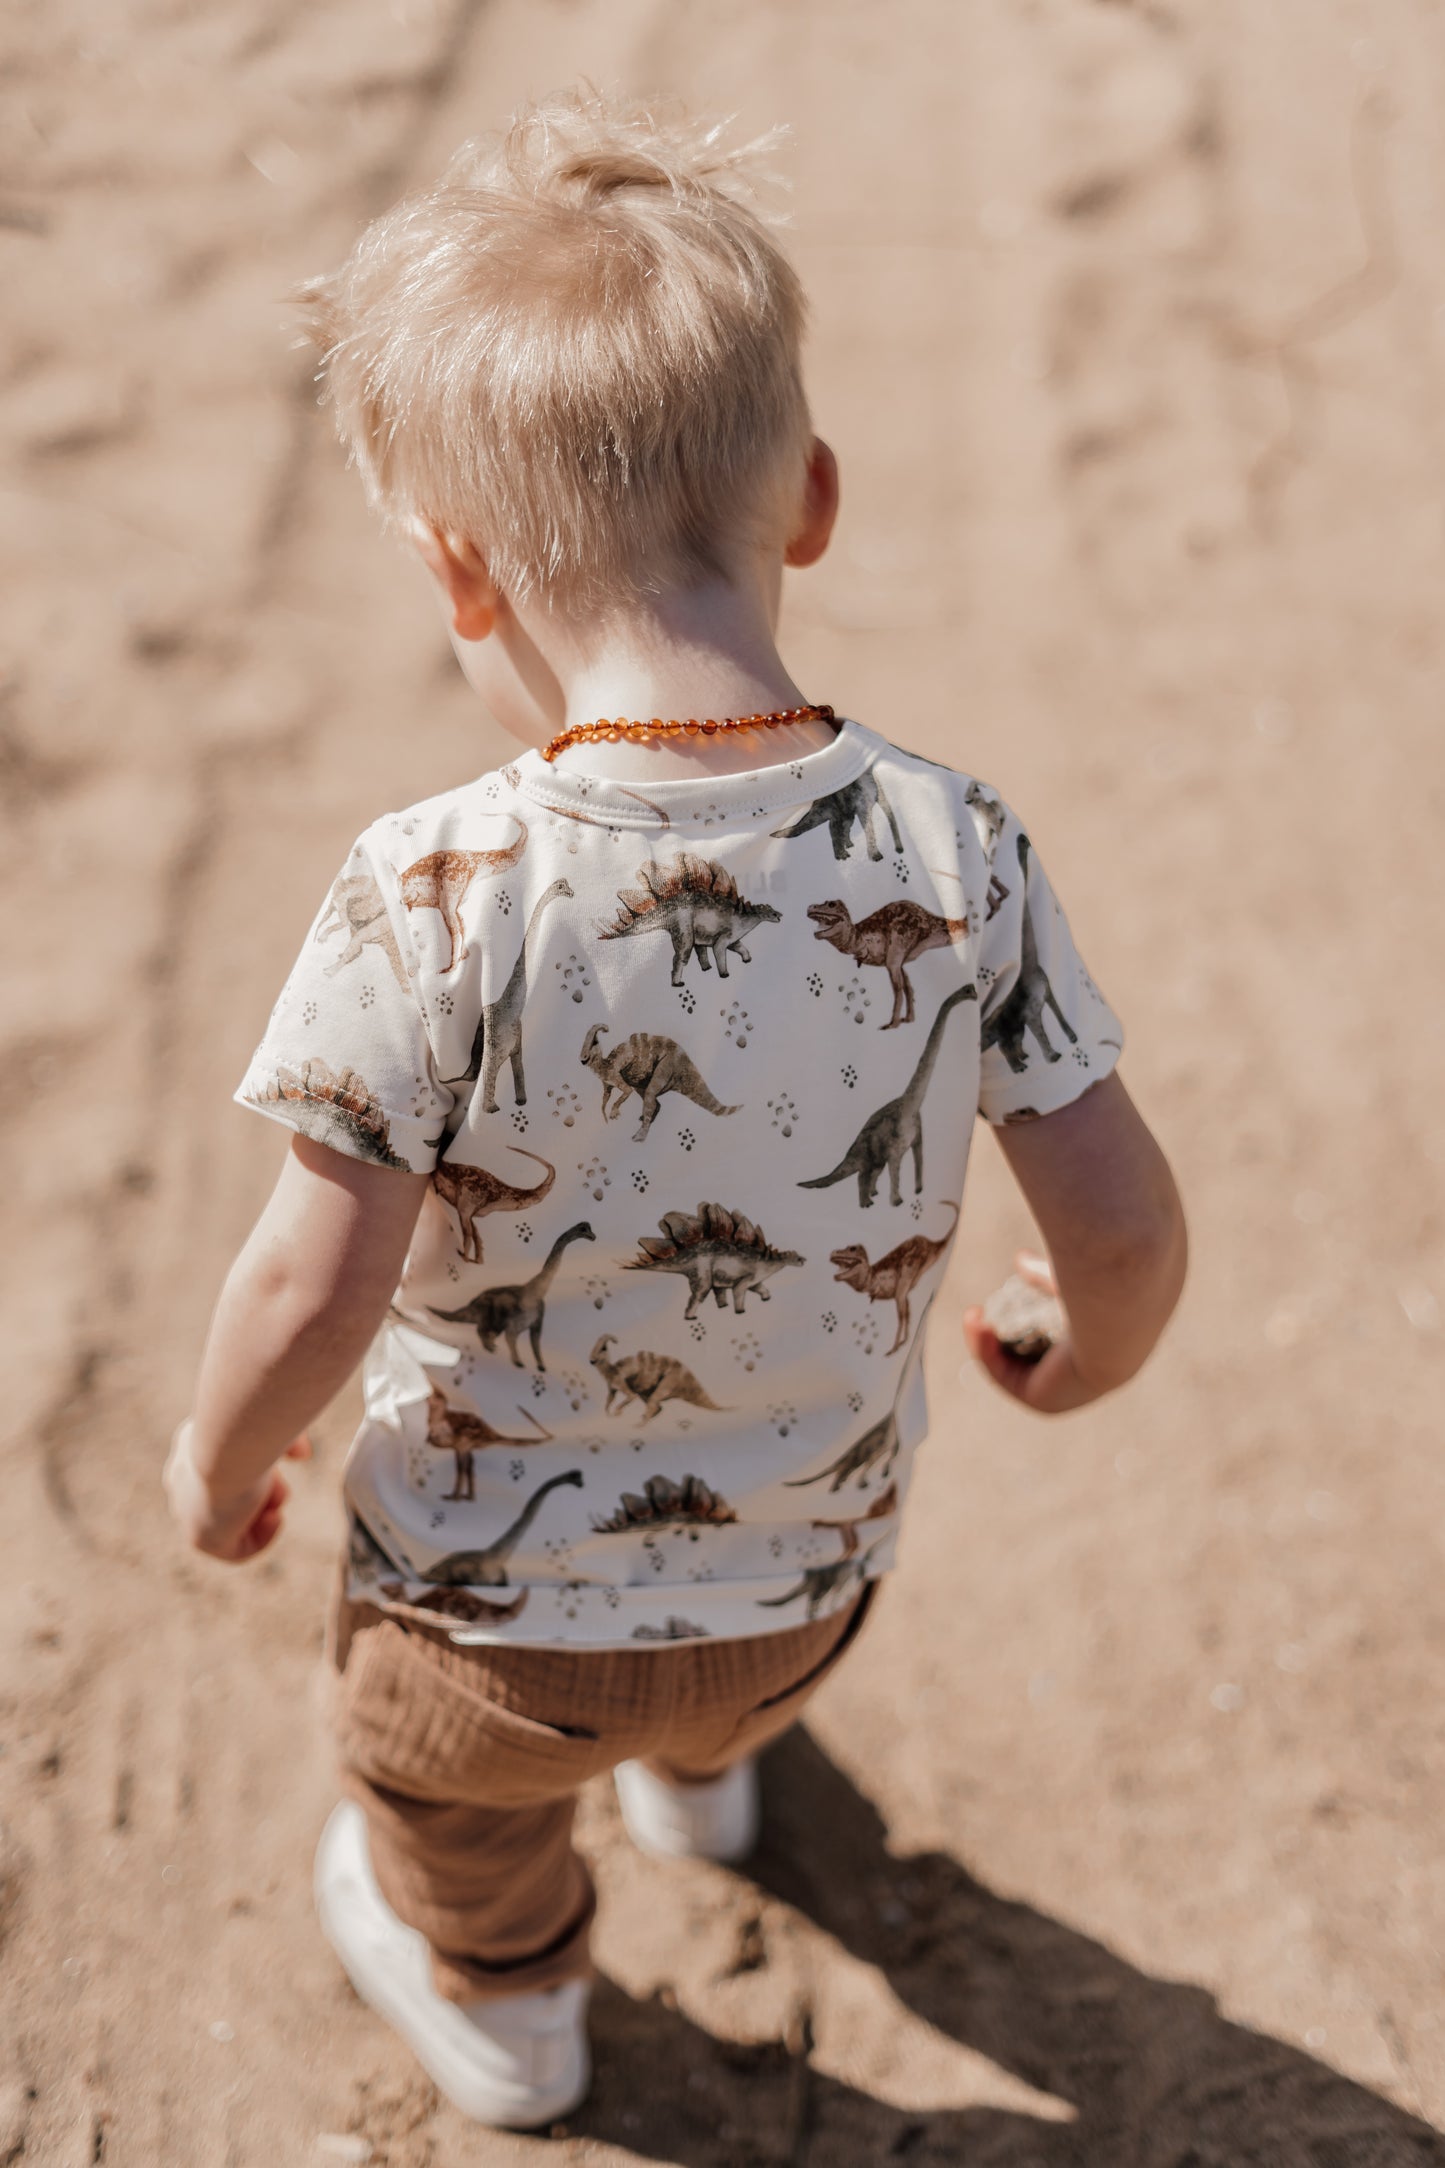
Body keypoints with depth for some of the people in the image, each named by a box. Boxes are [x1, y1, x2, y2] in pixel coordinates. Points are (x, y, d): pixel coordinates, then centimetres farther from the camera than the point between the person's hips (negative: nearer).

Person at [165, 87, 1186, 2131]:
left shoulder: (430, 898, -32)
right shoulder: (958, 851, -22)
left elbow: (311, 1290, -25)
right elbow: (1126, 1224, -14)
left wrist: (218, 1463, -3)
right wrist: (1091, 1352, 9)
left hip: (490, 1598, -2)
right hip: (810, 1570, 3)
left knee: (448, 1799, 35)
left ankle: (501, 2006, 65)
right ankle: (700, 1776, 74)